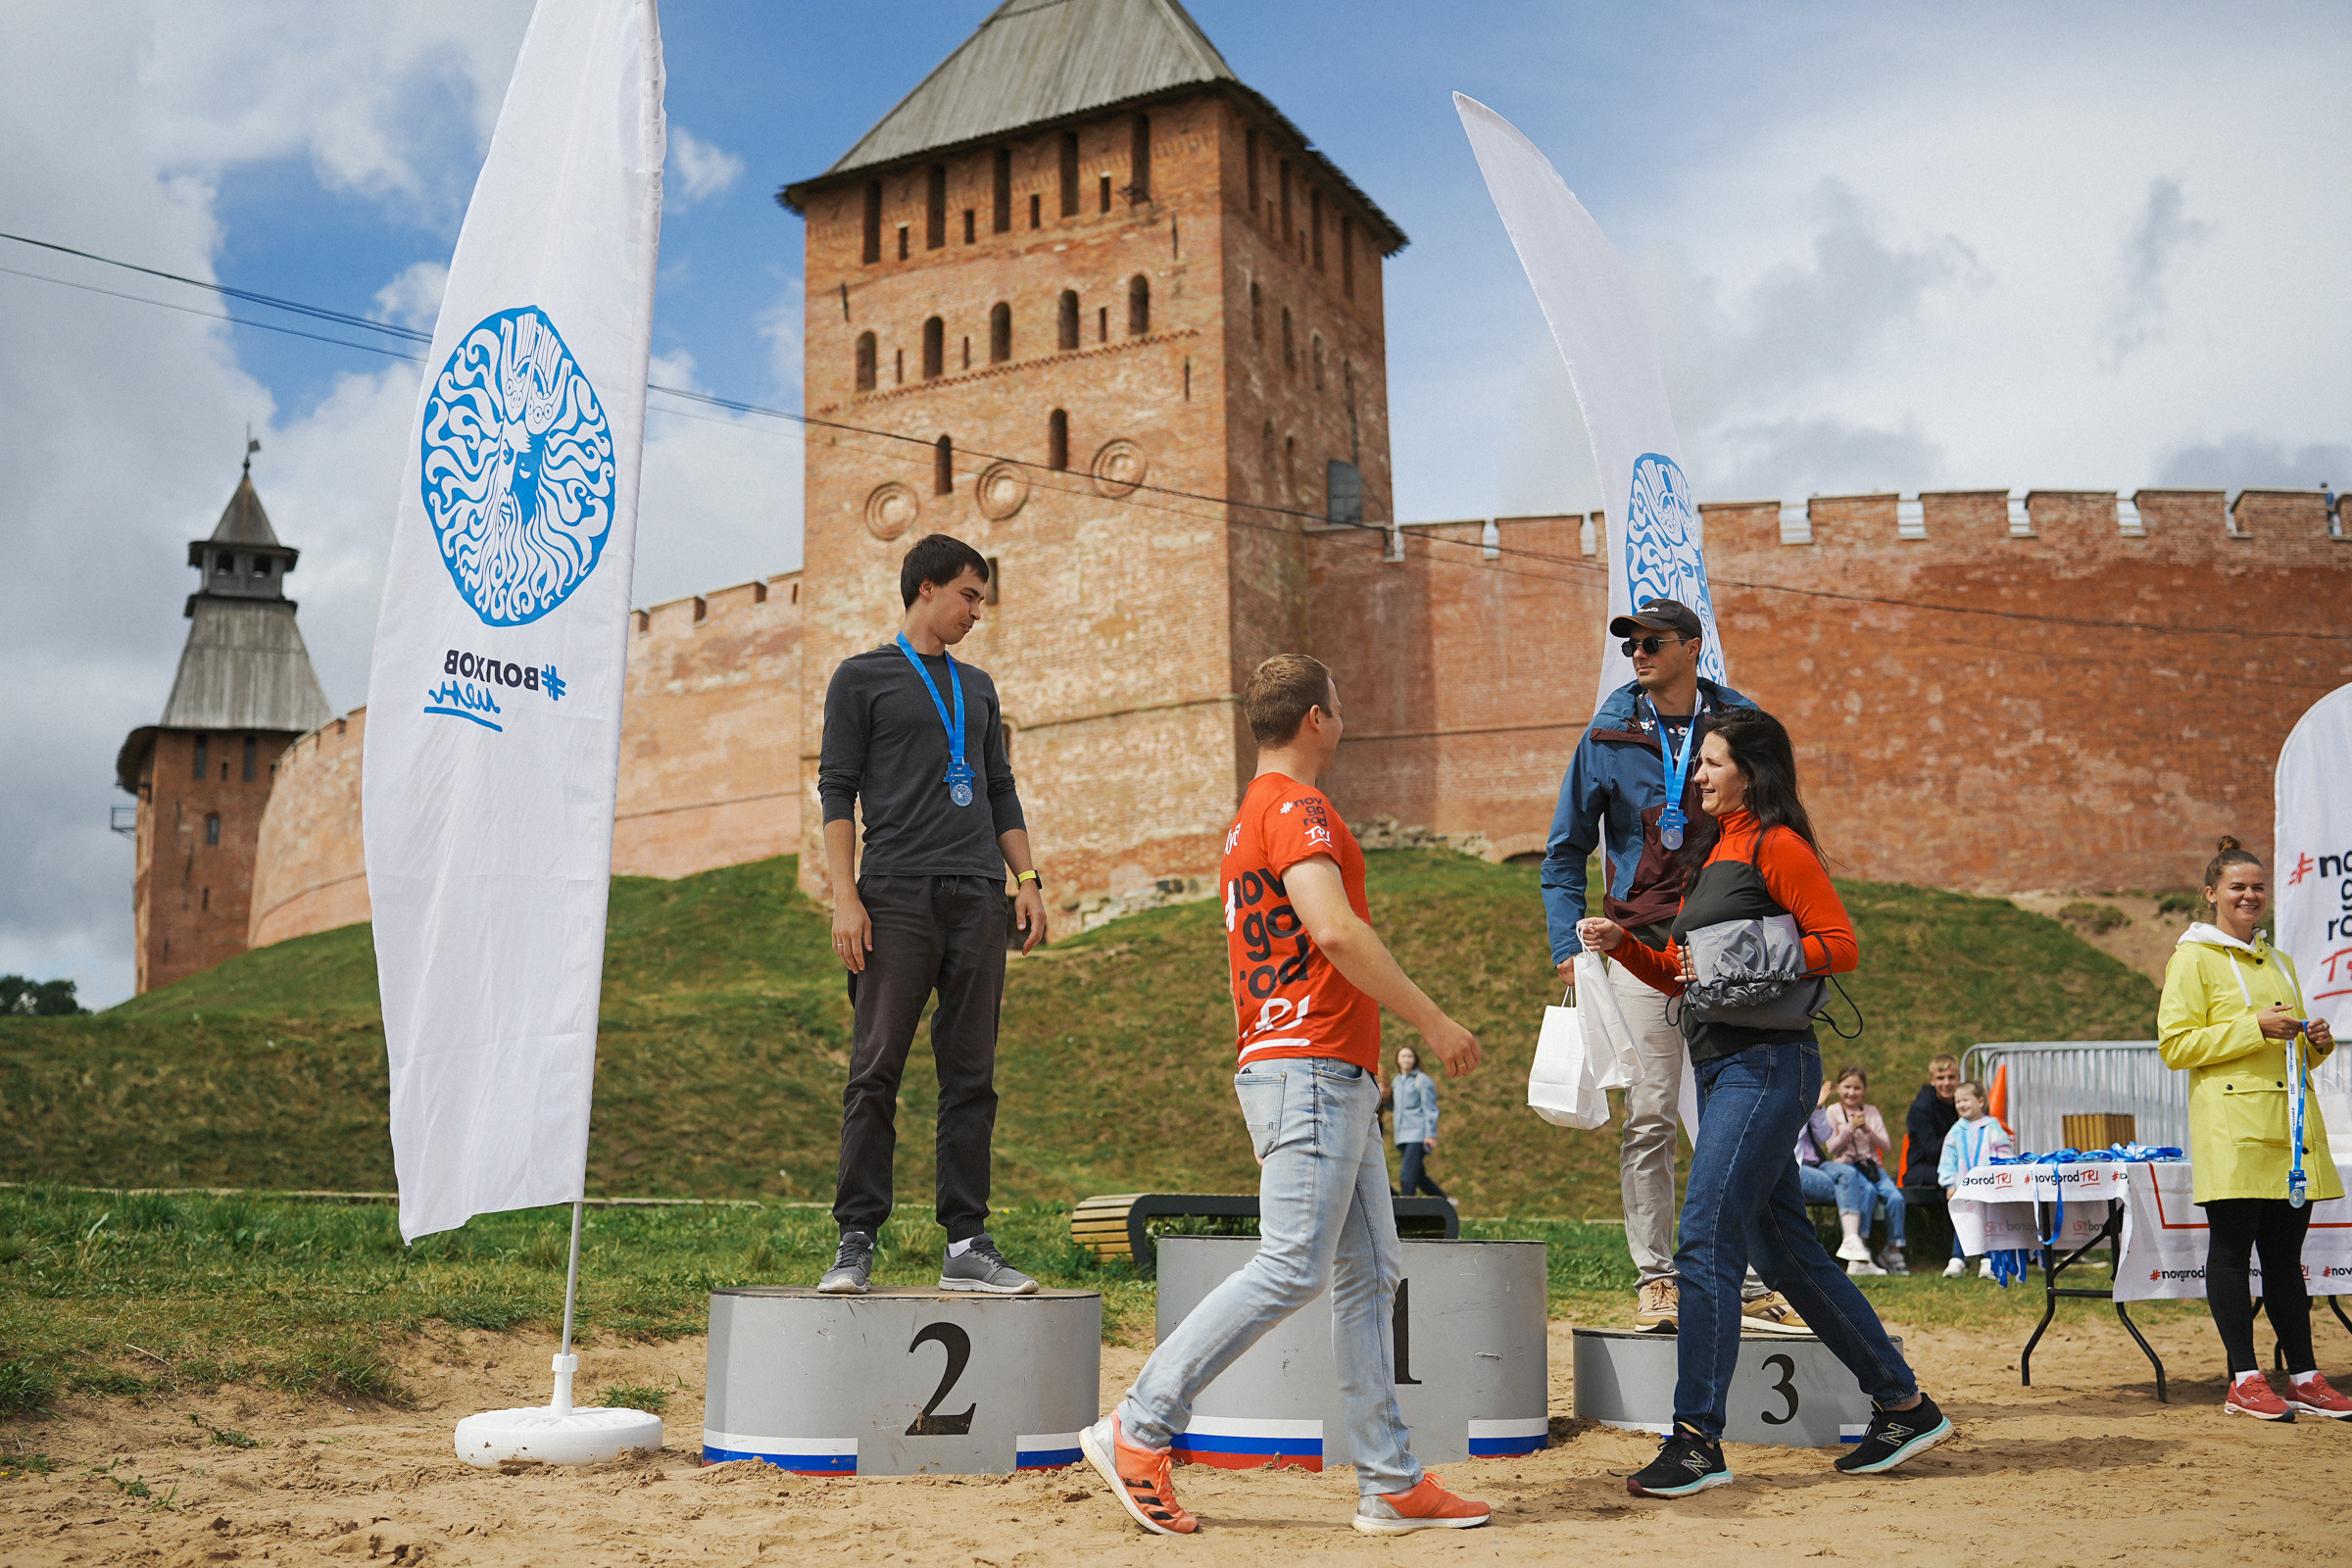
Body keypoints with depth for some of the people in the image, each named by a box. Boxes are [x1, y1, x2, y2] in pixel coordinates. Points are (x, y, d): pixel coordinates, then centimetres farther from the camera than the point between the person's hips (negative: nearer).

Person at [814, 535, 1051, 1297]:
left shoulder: (978, 687, 23)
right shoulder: (862, 678, 8)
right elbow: (837, 790, 2)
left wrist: (1027, 879, 10)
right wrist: (845, 897, -9)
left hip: (977, 897, 5)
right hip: (898, 893, -4)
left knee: (971, 1077, 2)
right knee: (876, 1072, -6)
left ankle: (966, 1244, 5)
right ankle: (857, 1240, -1)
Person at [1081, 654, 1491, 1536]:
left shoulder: (1253, 819, 23)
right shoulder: (1293, 808, -8)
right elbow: (1334, 931, -22)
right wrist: (1431, 1020, -17)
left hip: (1336, 1082, 10)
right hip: (1309, 1071, -10)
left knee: (1370, 1274, 7)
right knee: (1292, 1268, -12)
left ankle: (1390, 1486, 9)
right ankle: (1138, 1431, -7)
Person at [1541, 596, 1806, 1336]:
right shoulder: (1609, 735, 4)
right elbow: (1566, 850, 8)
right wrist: (1569, 946, -2)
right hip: (1643, 943, -1)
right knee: (1649, 1117, -2)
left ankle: (1749, 1281, 11)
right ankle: (1655, 1279, 5)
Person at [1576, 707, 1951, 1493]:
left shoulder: (1776, 846, -6)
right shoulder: (1710, 853, 20)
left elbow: (1841, 945, -13)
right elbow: (1677, 974, 22)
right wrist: (1619, 943, 6)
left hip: (1766, 1065, -10)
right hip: (1721, 1067, 10)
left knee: (1705, 1240, -13)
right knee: (1785, 1250, 13)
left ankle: (1697, 1441, -9)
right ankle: (1903, 1405, 24)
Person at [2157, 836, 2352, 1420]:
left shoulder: (2279, 962, 21)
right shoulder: (2193, 958, 0)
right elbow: (2175, 1044, -9)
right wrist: (2254, 1027, -15)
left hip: (2289, 1123, 6)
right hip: (2232, 1127, -6)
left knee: (2285, 1253, 8)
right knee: (2231, 1248, -4)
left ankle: (2303, 1378, 12)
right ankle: (2244, 1381, -1)